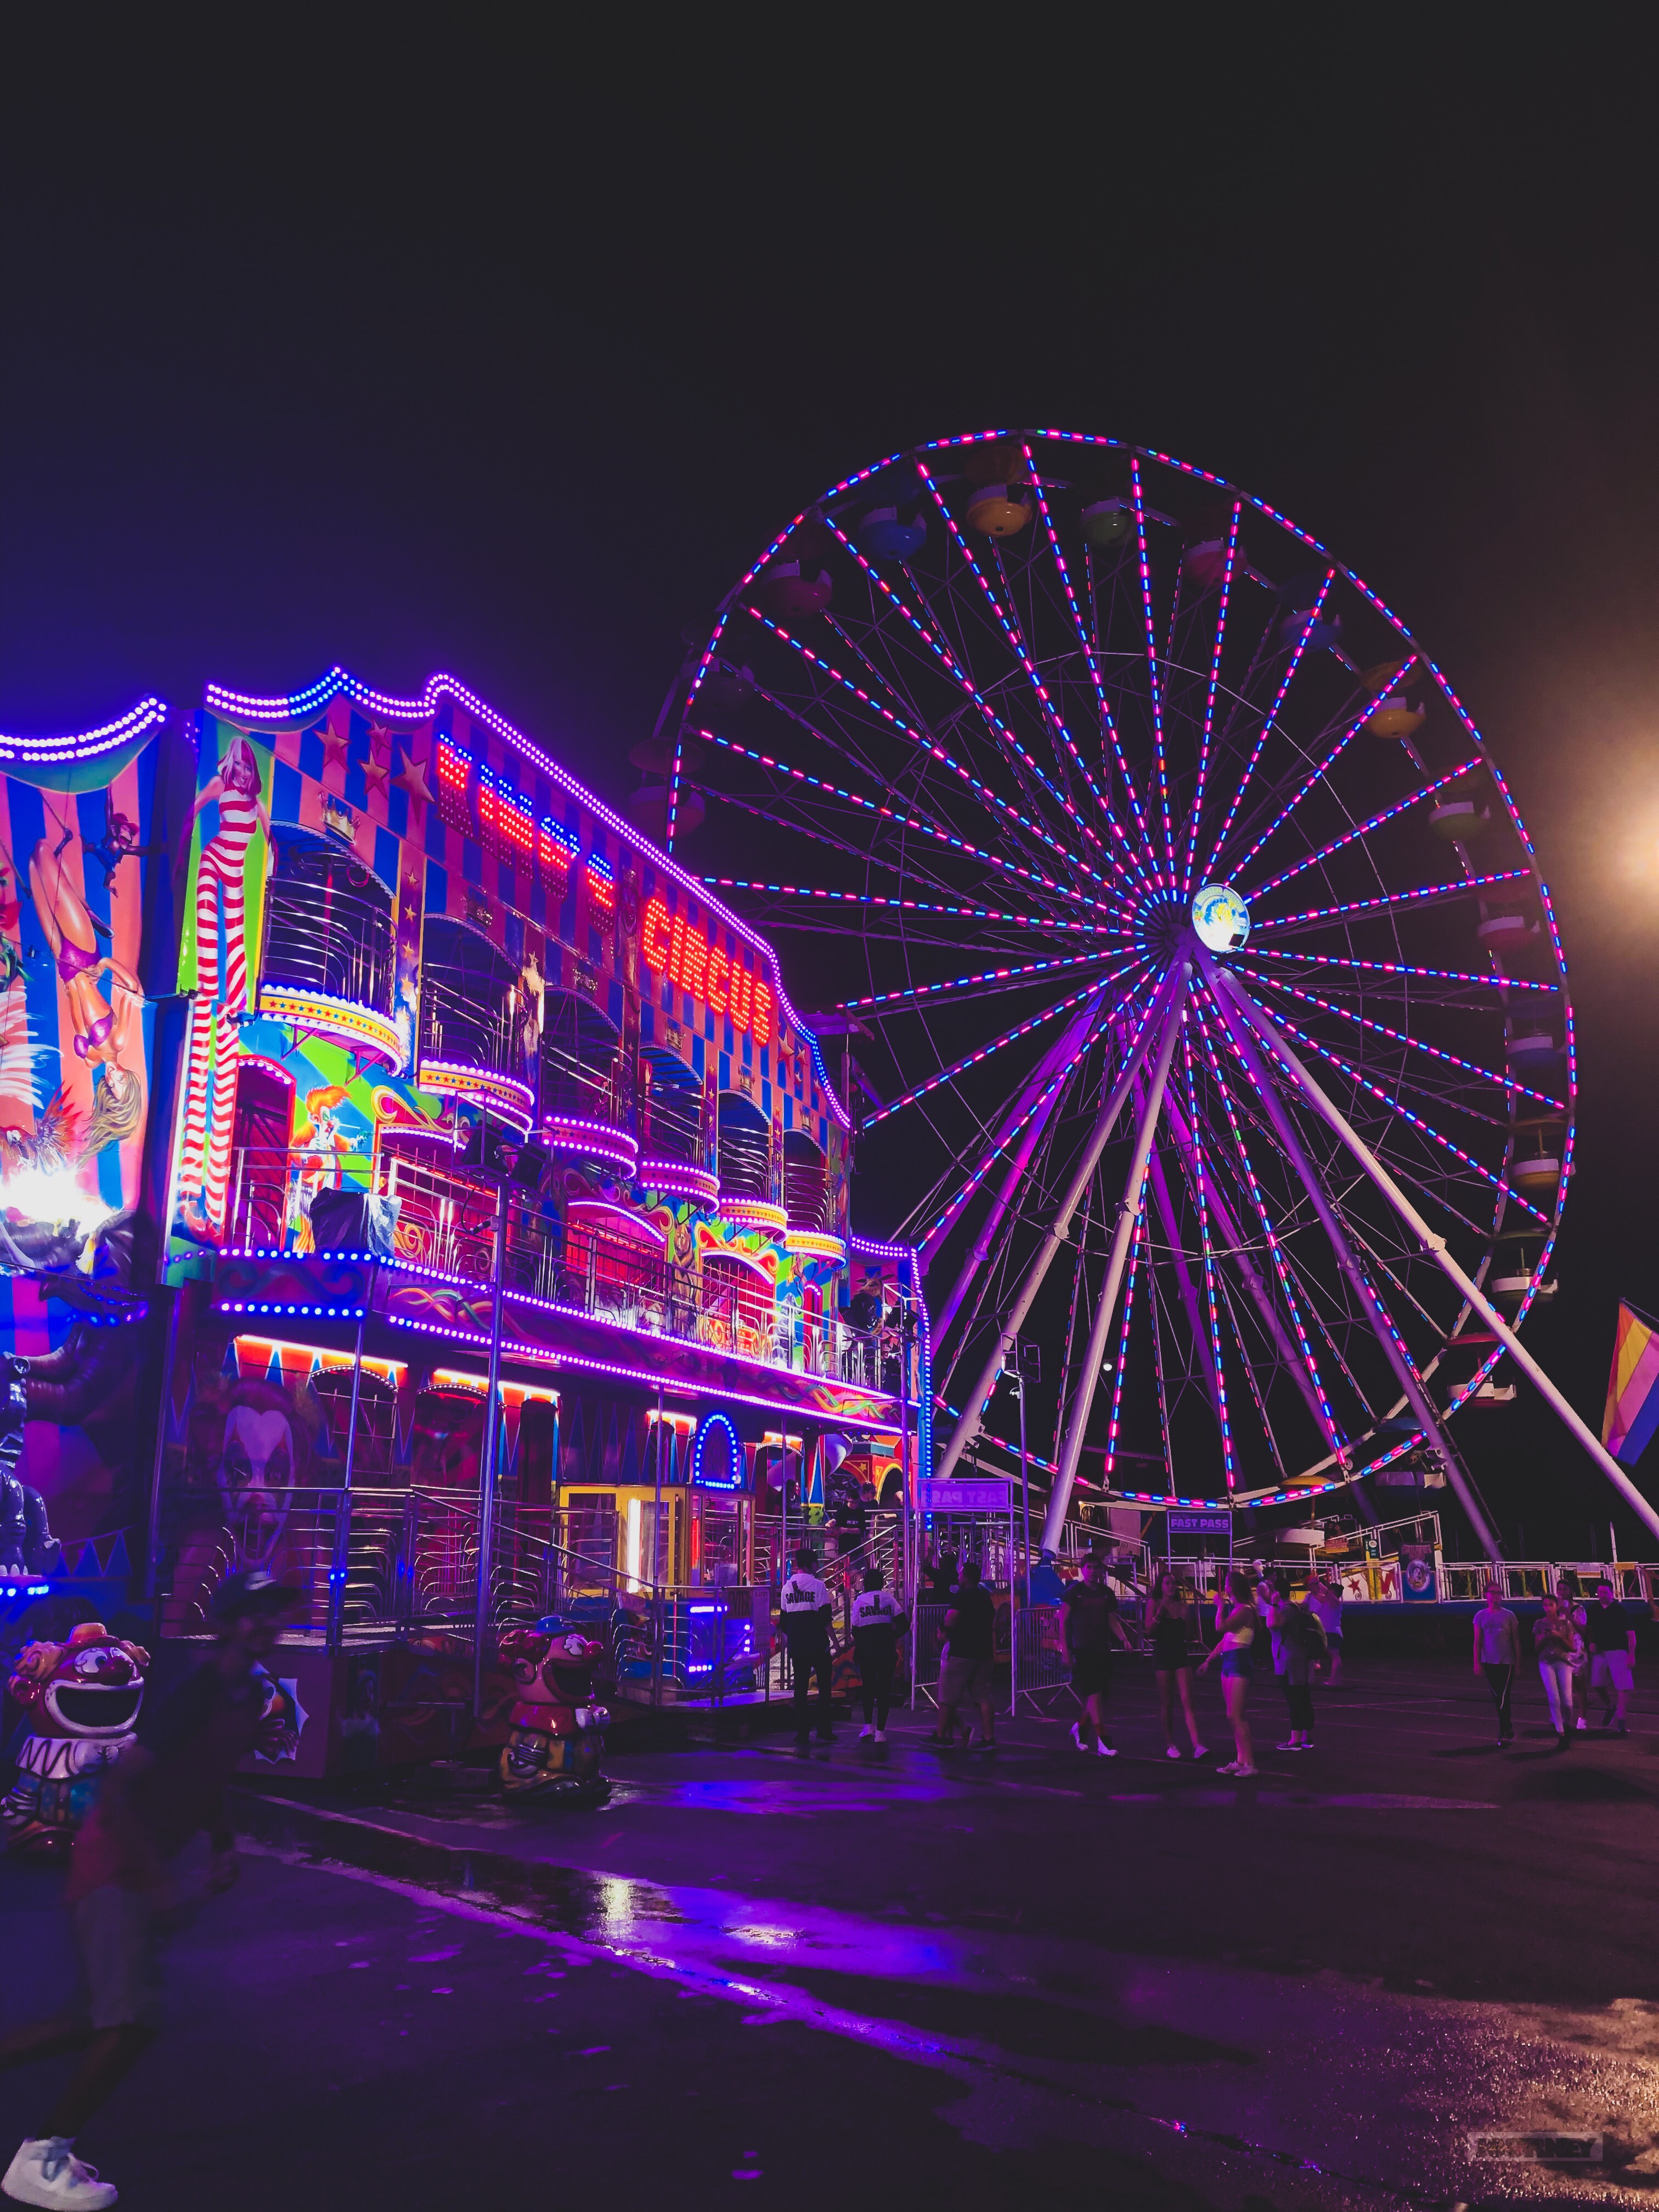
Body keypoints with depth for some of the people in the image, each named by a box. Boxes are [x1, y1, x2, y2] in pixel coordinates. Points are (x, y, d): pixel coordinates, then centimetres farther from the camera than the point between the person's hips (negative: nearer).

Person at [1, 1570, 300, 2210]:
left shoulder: (255, 1694, 4)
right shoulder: (196, 1696, -25)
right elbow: (116, 1790, -25)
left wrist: (223, 1845, 7)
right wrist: (155, 1877, -26)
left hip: (142, 1865, 9)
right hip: (112, 1863, -9)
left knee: (109, 2020, 16)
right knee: (131, 2021, -12)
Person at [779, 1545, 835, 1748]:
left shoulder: (787, 1586, 8)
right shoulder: (817, 1585, -7)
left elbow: (783, 1619, 13)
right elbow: (825, 1617, -10)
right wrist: (834, 1640, 1)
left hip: (796, 1645, 4)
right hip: (817, 1645, -4)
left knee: (800, 1687, 7)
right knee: (824, 1686, 5)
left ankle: (802, 1733, 5)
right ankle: (824, 1730, 2)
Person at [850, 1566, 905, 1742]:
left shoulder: (859, 1600, -2)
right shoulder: (889, 1598, 1)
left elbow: (855, 1630, -2)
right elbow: (902, 1624, -5)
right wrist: (893, 1637, 11)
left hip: (866, 1649, 0)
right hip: (886, 1649, 0)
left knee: (868, 1688, 16)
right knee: (884, 1689, 5)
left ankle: (868, 1725, 10)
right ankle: (880, 1731, 3)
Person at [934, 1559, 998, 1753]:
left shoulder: (963, 1596, -12)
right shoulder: (986, 1597, 13)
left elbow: (949, 1622, -20)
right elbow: (994, 1625, 21)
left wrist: (945, 1631, 0)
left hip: (961, 1654, -7)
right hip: (983, 1654, 7)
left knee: (947, 1698, 4)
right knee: (983, 1698, 6)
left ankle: (941, 1735, 10)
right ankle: (989, 1738, 0)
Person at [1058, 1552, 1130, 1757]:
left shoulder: (1106, 1593, 11)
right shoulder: (1074, 1592, -3)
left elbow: (1112, 1619, 11)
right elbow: (1063, 1621, -4)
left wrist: (1123, 1639, -7)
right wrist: (1065, 1650, -11)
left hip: (1103, 1650, 5)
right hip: (1082, 1650, -5)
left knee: (1102, 1696, 7)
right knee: (1094, 1694, -12)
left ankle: (1079, 1727, 29)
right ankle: (1103, 1742, -10)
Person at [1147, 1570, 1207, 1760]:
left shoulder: (1183, 1606, 8)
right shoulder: (1155, 1604, 1)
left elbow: (1189, 1637, 10)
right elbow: (1149, 1628, -12)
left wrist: (1187, 1618, -7)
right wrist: (1159, 1613, -26)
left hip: (1181, 1655, 2)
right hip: (1163, 1655, -2)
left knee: (1187, 1701, -7)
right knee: (1166, 1702, 5)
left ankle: (1197, 1745, -14)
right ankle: (1170, 1745, 16)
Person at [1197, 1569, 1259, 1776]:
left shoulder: (1245, 1610, -13)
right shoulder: (1235, 1608, 15)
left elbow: (1220, 1628, -24)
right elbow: (1225, 1638, 20)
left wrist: (1220, 1605, -10)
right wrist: (1208, 1660, 21)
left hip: (1239, 1663, -10)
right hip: (1228, 1662, 10)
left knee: (1236, 1716, -11)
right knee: (1233, 1716, 10)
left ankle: (1249, 1763, -9)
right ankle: (1240, 1760, 14)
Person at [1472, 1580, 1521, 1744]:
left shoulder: (1508, 1615, 0)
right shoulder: (1481, 1616, 5)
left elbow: (1516, 1641, 2)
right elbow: (1477, 1641, 5)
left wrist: (1518, 1662, -2)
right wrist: (1477, 1662, -1)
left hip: (1507, 1662, -3)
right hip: (1489, 1663, 3)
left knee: (1503, 1697, -8)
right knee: (1497, 1698, 8)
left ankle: (1504, 1733, -3)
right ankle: (1509, 1731, 18)